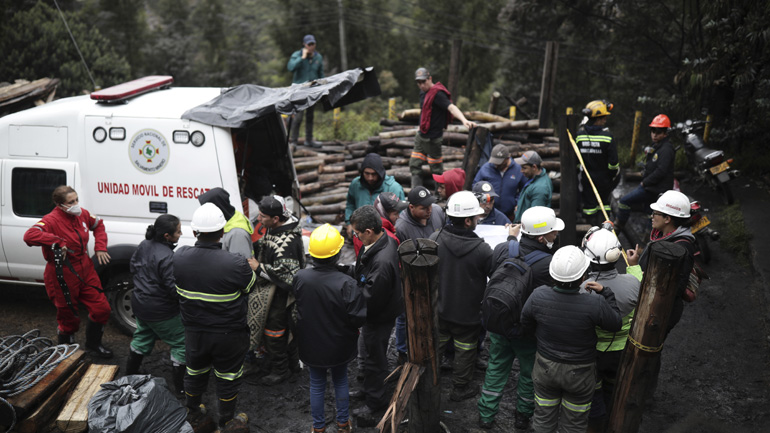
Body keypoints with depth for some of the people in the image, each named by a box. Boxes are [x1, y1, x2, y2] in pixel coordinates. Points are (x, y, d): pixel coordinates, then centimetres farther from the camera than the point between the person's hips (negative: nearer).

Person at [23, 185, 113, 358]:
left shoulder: (82, 214, 0)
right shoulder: (51, 220, -21)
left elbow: (98, 225, 20)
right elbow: (29, 236, -38)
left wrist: (100, 247, 8)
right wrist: (58, 242, -36)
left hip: (85, 271, 7)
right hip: (63, 277, -6)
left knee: (101, 309, 9)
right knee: (69, 319, 7)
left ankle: (93, 345, 34)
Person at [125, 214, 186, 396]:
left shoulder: (144, 245, -3)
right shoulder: (167, 257, -30)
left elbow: (133, 267, 13)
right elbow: (175, 288, -28)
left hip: (139, 304, 9)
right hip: (161, 311, -9)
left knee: (142, 337, 28)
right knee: (181, 343, 6)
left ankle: (130, 375, 42)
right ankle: (180, 386, 12)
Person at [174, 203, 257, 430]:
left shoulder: (179, 257, -16)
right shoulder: (236, 264, -31)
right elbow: (250, 288, -12)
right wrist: (252, 269, 9)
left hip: (194, 331, 4)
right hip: (228, 335, -4)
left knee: (195, 371, 27)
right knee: (228, 377, 18)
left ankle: (192, 411, 51)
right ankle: (226, 422, 37)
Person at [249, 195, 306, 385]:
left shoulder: (287, 241, -32)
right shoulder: (274, 229, -1)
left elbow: (284, 272, -30)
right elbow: (265, 245, 19)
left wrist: (258, 268, -25)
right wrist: (252, 246, 2)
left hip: (280, 293, -10)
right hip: (273, 289, 10)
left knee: (274, 329, 4)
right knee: (285, 325, 23)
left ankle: (280, 370, 23)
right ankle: (292, 362, 41)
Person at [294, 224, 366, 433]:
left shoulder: (299, 277, -18)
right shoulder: (346, 283, -30)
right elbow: (358, 318, -24)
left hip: (311, 345, 2)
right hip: (339, 346, -2)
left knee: (316, 385, 20)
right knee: (341, 381, 22)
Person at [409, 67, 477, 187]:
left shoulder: (438, 94, -20)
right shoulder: (423, 92, 9)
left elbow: (451, 107, -34)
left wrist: (464, 120, -50)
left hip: (433, 138, -9)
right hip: (421, 135, 9)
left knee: (436, 168, 1)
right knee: (415, 165, 12)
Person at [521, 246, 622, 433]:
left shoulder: (538, 296, -24)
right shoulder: (595, 305, -32)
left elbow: (526, 324, -5)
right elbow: (616, 324, -11)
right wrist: (605, 292, -6)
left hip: (546, 367, 2)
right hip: (580, 374, -2)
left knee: (544, 417, 24)